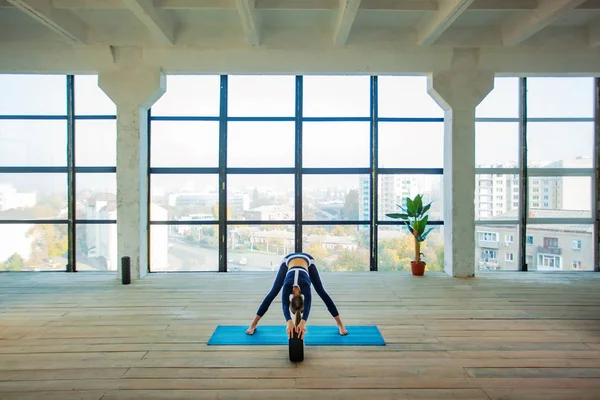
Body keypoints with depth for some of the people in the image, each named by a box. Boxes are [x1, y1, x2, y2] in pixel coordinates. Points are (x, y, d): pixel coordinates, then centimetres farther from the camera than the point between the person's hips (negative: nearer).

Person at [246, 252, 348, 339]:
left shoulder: (305, 285, -40)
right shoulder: (287, 285, -38)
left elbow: (308, 305, -53)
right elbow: (285, 305, -50)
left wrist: (303, 323, -67)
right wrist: (289, 322, -67)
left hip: (307, 259, 0)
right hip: (288, 259, 1)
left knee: (322, 292, -3)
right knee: (272, 293, -2)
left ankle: (340, 325, 4)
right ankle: (253, 325, 7)